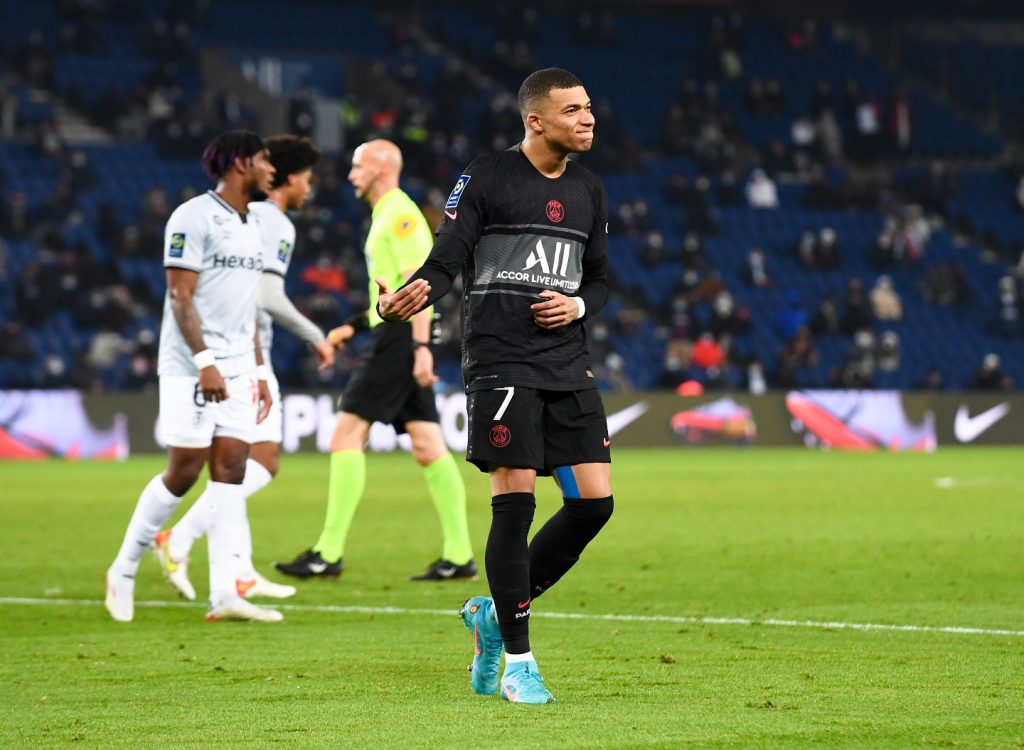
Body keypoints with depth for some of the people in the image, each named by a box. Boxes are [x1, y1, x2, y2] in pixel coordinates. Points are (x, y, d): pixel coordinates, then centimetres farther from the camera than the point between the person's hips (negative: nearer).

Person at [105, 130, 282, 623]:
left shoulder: (251, 226, 17)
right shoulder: (194, 217, -9)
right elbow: (180, 296, -15)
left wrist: (259, 372, 17)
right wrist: (204, 362, -22)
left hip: (237, 371, 7)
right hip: (191, 368, -7)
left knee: (230, 470, -1)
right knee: (183, 472, -7)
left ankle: (224, 593, -5)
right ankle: (123, 571, 10)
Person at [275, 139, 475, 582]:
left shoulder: (400, 215, -10)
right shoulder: (387, 216, 21)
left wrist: (421, 346, -27)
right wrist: (354, 325, 24)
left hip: (399, 339, -10)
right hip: (399, 337, 10)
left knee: (347, 435, -9)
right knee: (427, 446, 5)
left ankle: (329, 554, -9)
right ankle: (459, 555, 2)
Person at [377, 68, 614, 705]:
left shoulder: (589, 192, 15)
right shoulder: (487, 180, -3)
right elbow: (446, 261, -7)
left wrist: (578, 305, 1)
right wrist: (411, 297, -28)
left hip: (569, 364, 6)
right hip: (500, 361, -6)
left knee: (595, 499, -2)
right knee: (515, 500, -10)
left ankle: (497, 613, 17)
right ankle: (517, 663, -1)